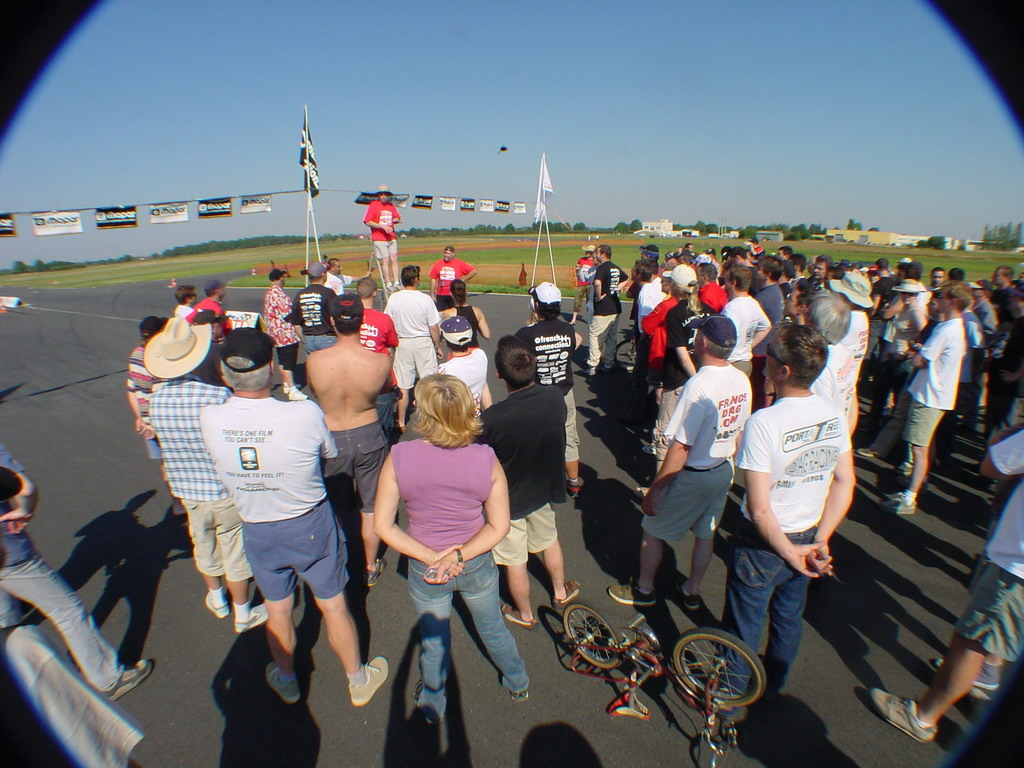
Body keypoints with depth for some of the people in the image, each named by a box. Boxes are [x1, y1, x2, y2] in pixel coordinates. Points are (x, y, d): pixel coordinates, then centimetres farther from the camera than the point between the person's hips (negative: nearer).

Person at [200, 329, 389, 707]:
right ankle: (358, 680, 40)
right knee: (333, 605, 18)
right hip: (310, 525, -2)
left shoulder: (209, 419, -19)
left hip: (257, 531, 3)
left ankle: (286, 680, 51)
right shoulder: (305, 414, -28)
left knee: (277, 610, 26)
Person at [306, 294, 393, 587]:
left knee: (332, 508, 22)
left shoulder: (314, 361, -20)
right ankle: (371, 567, 36)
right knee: (371, 507, 19)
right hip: (368, 436, 0)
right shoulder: (380, 361, -21)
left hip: (330, 439, 1)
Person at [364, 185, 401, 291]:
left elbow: (397, 217, 23)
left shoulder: (391, 206, 14)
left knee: (394, 259, -1)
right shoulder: (372, 205, -3)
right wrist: (383, 226, -16)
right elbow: (367, 222, -9)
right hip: (379, 239, -5)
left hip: (391, 238, 5)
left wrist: (396, 220, -4)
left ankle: (396, 283, 1)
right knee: (385, 260, -8)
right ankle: (388, 284, -4)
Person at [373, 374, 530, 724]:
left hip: (424, 571, 0)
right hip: (477, 565, 1)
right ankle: (518, 683, 57)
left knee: (433, 642, 27)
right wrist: (459, 556, -14)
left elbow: (382, 526, -16)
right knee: (494, 630, 30)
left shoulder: (399, 457, -22)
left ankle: (433, 705, 54)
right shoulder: (486, 459, -21)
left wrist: (432, 559, -16)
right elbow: (499, 527, -14)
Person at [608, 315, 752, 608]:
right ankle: (692, 591, 42)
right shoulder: (742, 381, -5)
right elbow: (738, 433, 7)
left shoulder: (698, 384, -28)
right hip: (724, 471, 8)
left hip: (692, 475, -7)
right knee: (706, 534, 23)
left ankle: (643, 589, 32)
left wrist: (655, 490, -17)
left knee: (653, 530, 13)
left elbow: (680, 448, -25)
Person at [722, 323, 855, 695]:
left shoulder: (763, 423, -30)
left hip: (765, 542, -6)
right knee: (789, 616, 28)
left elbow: (759, 510, -27)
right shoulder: (834, 415, -10)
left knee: (744, 625, 16)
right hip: (807, 537, 6)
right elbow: (845, 483, -1)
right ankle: (774, 681, 53)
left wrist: (788, 552, -12)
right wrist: (820, 540, 1)